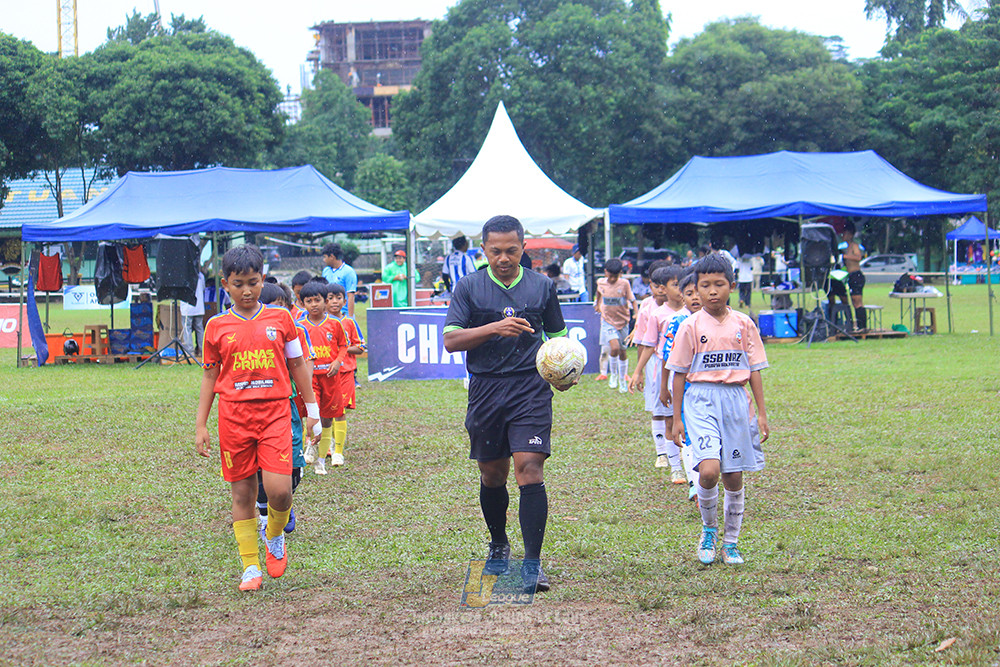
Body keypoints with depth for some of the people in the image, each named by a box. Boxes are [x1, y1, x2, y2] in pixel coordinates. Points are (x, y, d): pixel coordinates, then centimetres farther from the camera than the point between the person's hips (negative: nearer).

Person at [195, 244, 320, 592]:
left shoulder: (280, 318, 5)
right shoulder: (217, 326, 5)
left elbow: (297, 365, 13)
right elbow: (210, 376, 10)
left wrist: (312, 410, 12)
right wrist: (201, 425, 8)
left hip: (275, 413, -1)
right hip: (233, 416, 1)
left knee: (279, 489, -13)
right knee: (242, 494, 3)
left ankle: (275, 537, 19)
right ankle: (250, 567, 12)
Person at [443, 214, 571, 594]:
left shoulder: (542, 286, 7)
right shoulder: (469, 287, 3)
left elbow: (557, 335, 18)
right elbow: (451, 340, -7)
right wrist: (495, 328, -21)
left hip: (531, 388, -1)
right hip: (485, 389, 1)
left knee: (529, 469, -15)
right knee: (492, 475, 12)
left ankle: (532, 564, -15)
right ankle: (499, 547, 37)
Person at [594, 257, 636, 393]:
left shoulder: (624, 284, -9)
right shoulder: (601, 283, -3)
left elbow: (632, 299, -7)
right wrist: (597, 304, 30)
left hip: (622, 321, 1)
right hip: (607, 321, -1)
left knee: (622, 352, 11)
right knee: (614, 348, -22)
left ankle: (622, 380, 29)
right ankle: (613, 374, 2)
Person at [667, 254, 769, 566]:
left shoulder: (743, 324, 5)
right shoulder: (691, 327, -1)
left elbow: (754, 370, 9)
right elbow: (680, 374, 3)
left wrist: (762, 413, 6)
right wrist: (677, 418, 2)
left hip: (736, 400, 3)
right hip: (701, 401, -3)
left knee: (734, 476, 6)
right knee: (709, 470, -20)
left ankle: (731, 542, 21)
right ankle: (708, 530, 5)